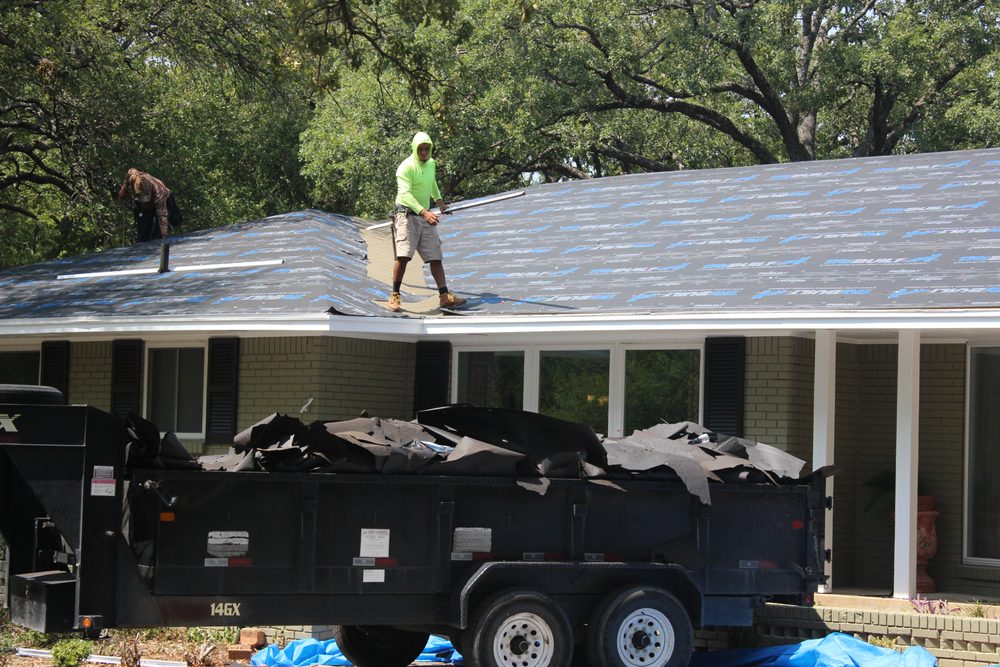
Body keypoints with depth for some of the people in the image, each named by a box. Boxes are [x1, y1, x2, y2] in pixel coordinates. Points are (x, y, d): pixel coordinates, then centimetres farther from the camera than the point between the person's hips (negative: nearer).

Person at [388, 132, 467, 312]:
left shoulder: (431, 163, 10)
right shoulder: (406, 167, -15)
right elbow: (405, 194, -29)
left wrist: (439, 200, 29)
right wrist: (424, 212, -40)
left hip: (425, 216, 7)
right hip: (406, 214, -7)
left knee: (435, 257, 3)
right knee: (403, 255, -19)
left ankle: (444, 296, 5)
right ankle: (394, 296, -11)